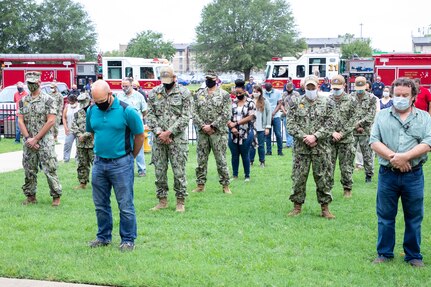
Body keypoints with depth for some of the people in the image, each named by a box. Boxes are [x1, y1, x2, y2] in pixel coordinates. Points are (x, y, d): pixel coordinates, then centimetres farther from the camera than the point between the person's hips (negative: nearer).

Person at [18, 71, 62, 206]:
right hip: (29, 142, 5)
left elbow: (51, 121, -10)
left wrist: (36, 138, -12)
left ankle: (56, 196, 3)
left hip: (45, 141, -5)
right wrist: (28, 138, -8)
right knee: (29, 170, 9)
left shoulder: (48, 100, -5)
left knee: (50, 169, -5)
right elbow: (21, 121, 6)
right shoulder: (23, 101, 10)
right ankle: (30, 196, 19)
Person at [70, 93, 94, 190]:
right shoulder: (78, 113, 11)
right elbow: (73, 126, 9)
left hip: (93, 143, -6)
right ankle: (83, 183, 20)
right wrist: (79, 135, -9)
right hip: (81, 144, 6)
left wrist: (85, 135, -17)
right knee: (82, 165, 11)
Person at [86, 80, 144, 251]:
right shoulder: (92, 111, 0)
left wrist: (131, 157, 6)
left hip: (121, 163, -5)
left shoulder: (127, 111, -14)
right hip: (99, 163, 5)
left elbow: (139, 135, -3)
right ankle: (103, 237, 28)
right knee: (100, 204, 14)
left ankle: (128, 240, 12)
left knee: (125, 205, 1)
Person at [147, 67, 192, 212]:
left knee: (179, 171, -1)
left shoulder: (184, 93, -2)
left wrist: (169, 132, -13)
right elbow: (150, 115, 4)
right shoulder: (154, 93, 8)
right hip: (159, 139, 3)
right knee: (159, 171, 7)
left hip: (177, 139, -3)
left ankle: (180, 201, 9)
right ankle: (162, 200, 18)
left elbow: (185, 116, -7)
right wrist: (158, 132, -9)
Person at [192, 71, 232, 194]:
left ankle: (225, 185, 7)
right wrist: (203, 126, -9)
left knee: (221, 160, -1)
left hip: (218, 132, -4)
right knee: (201, 159, 7)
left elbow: (226, 115, -8)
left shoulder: (224, 95, -1)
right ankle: (200, 185, 16)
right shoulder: (199, 94, 10)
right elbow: (194, 112, 5)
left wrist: (212, 126, -14)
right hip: (202, 132, 4)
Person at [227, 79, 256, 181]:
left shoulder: (250, 103, -1)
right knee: (234, 155, 9)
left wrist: (236, 123, -11)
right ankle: (235, 175, 18)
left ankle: (247, 176, 14)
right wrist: (232, 127, -14)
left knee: (245, 155, 4)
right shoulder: (232, 102, 7)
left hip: (246, 134, -3)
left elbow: (250, 117, -9)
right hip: (233, 133, 3)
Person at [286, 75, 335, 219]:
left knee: (323, 177, 4)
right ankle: (297, 206, 17)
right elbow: (291, 124, -1)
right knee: (298, 177, 4)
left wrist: (315, 136, -15)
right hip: (301, 148, 0)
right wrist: (304, 137, -12)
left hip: (321, 148, 0)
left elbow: (329, 125, -2)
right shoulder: (295, 102, 5)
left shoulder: (326, 103, 4)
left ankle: (325, 208, 13)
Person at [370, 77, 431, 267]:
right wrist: (393, 156, -17)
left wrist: (404, 157, -18)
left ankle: (413, 256, 20)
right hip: (387, 174, 1)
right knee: (385, 216, 9)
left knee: (414, 218, 8)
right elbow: (374, 142, -3)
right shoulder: (382, 116, 7)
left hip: (413, 175, 0)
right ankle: (384, 253, 22)